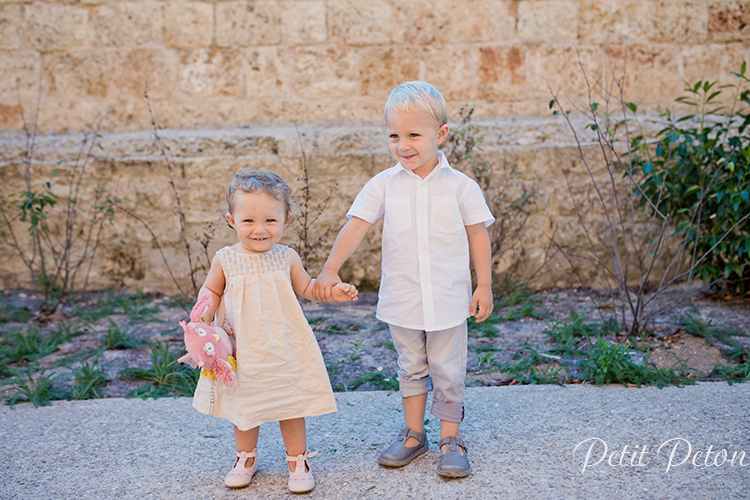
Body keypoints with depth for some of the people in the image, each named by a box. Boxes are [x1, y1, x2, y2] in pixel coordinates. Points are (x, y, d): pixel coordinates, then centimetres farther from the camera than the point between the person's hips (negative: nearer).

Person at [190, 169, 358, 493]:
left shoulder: (287, 258, -5)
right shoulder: (226, 260, -7)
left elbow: (306, 287, 9)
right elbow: (211, 292, 7)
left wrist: (332, 291, -6)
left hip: (284, 349, 0)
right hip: (242, 351, 0)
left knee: (292, 405, 9)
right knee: (244, 405, 15)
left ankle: (298, 459, 29)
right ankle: (246, 457, 37)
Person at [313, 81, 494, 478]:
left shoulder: (461, 187, -5)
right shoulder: (383, 185, -3)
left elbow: (478, 237, 1)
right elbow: (355, 227, -7)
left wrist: (484, 286, 0)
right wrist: (330, 270, -17)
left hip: (448, 300, -1)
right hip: (402, 299, 2)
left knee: (448, 371, 8)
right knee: (410, 369, 16)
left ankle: (451, 439, 23)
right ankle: (413, 434, 32)